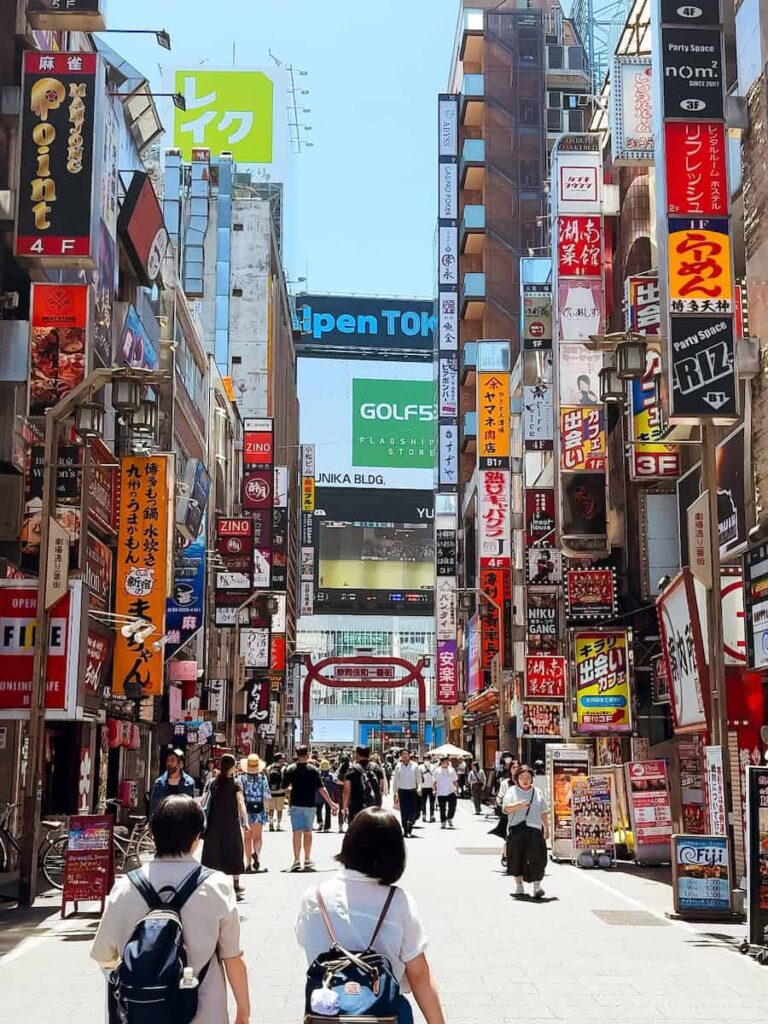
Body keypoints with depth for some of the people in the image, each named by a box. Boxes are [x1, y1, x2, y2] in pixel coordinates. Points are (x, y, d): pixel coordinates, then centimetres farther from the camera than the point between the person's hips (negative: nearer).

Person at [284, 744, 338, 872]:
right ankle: (307, 860, 19)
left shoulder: (290, 769, -3)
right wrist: (331, 803, -1)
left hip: (295, 805, 0)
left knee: (297, 832, 0)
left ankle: (296, 861, -8)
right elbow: (321, 788, -7)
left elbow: (285, 788, 1)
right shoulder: (314, 769, -5)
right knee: (308, 832, 12)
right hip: (310, 805, 0)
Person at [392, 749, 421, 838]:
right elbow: (395, 780, 8)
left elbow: (418, 779, 7)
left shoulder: (414, 766, 4)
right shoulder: (398, 767, 3)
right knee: (404, 812, -1)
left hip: (412, 791, 0)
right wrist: (395, 793, 6)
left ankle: (410, 823, 22)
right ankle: (405, 830, 9)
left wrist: (418, 788, -8)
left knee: (415, 812, -5)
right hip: (402, 791, 0)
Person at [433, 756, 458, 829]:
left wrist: (457, 790, 5)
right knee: (442, 809, 3)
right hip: (441, 793, -1)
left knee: (452, 807, -9)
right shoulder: (437, 771, 3)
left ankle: (450, 818, 17)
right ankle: (443, 823, 17)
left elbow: (455, 781, 11)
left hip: (451, 792, 1)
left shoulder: (452, 770, 6)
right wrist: (434, 790, -1)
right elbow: (435, 782, 9)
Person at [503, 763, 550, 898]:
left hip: (534, 829, 1)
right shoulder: (512, 791, 8)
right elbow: (505, 808, -5)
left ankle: (537, 886, -14)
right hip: (516, 829, -1)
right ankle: (518, 885, 18)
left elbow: (543, 812, 22)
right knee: (517, 857, 3)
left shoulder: (538, 793, 17)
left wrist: (546, 828, 19)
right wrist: (517, 805, -23)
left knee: (536, 857, -12)